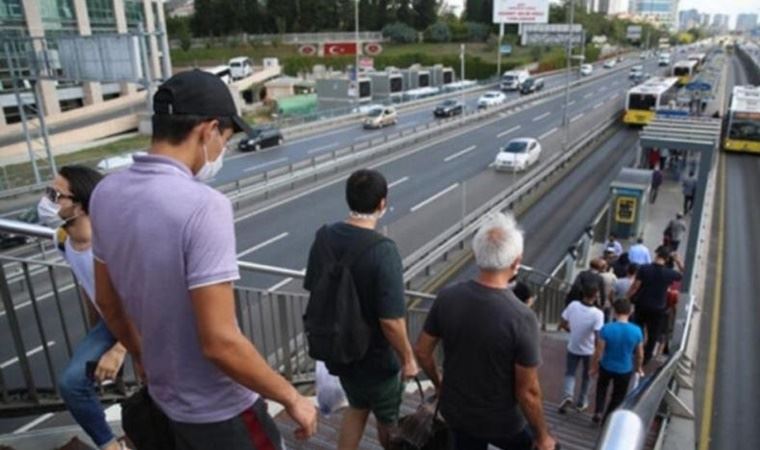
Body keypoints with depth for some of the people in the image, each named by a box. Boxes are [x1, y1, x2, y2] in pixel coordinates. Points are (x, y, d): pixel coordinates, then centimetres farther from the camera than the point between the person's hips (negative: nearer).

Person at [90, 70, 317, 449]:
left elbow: (107, 301, 7)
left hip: (166, 398, 7)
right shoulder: (203, 205, -29)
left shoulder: (106, 194, -5)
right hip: (220, 410, -7)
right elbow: (219, 342, -29)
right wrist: (291, 398, -15)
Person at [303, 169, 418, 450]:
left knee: (357, 407, 30)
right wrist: (408, 358, -11)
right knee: (388, 418, 23)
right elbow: (391, 321, -27)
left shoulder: (324, 237, -10)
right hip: (376, 356, -5)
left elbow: (314, 292, 2)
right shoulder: (383, 251, -29)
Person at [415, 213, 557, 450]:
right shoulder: (522, 318, -28)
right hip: (501, 420, -3)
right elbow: (528, 392, -20)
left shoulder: (447, 297, -16)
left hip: (455, 411, 4)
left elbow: (422, 351, -3)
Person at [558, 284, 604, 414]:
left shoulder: (573, 305, -17)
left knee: (570, 373, 19)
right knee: (586, 376, 21)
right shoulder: (597, 314, -26)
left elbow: (562, 324, -6)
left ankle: (567, 396, -5)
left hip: (573, 347, 2)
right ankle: (581, 403, 32)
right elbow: (598, 337, -27)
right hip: (589, 350, -2)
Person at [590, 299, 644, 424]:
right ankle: (606, 420, 32)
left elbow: (598, 352, -17)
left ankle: (598, 412, 22)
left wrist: (594, 367, 0)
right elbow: (640, 354, -4)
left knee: (602, 387, 30)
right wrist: (638, 368, 15)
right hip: (625, 370, 1)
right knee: (618, 396, 21)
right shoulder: (636, 331, -17)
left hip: (606, 367, -1)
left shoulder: (606, 329, -23)